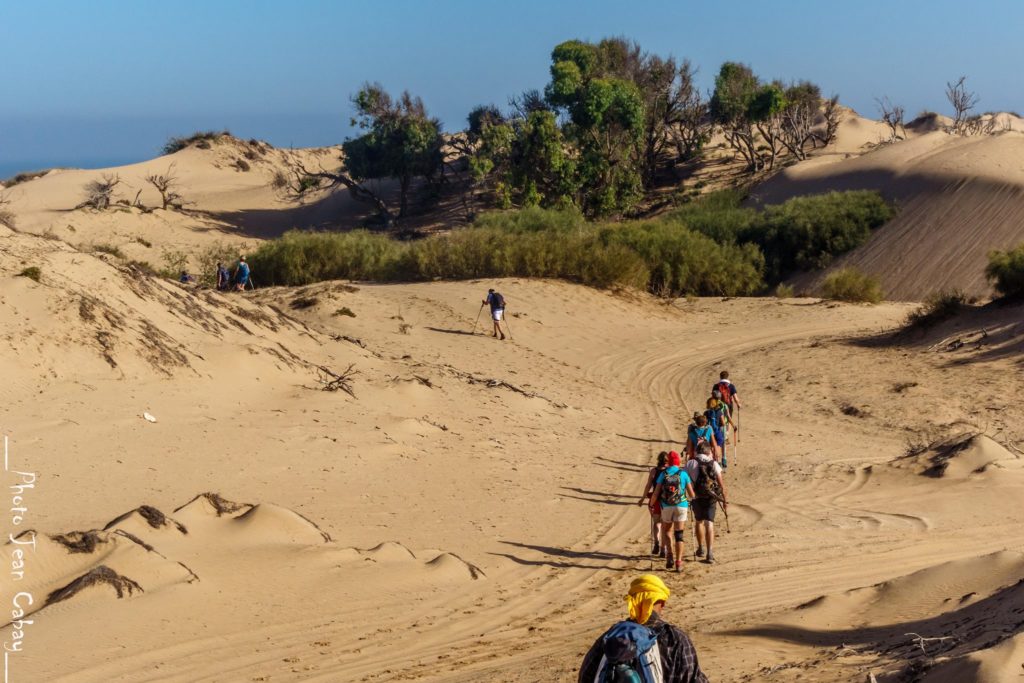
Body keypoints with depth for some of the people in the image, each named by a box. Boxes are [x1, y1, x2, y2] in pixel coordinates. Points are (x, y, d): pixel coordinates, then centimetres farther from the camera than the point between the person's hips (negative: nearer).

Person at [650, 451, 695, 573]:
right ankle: (678, 562, 0)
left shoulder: (663, 474, 0)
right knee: (679, 534, 4)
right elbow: (691, 494, 1)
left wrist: (651, 504, 12)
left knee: (667, 530, 19)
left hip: (666, 506, 1)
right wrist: (689, 498, 23)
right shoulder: (683, 474, -1)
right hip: (681, 506, 0)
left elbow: (656, 493, -2)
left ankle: (670, 554, 0)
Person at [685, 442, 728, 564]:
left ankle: (701, 548, 34)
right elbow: (721, 483, -2)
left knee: (698, 522, 22)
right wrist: (725, 500, 3)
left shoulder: (690, 464, -1)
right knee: (709, 524, -1)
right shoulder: (714, 464, 0)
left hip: (697, 498, 1)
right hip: (711, 498, -1)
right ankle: (710, 553, -14)